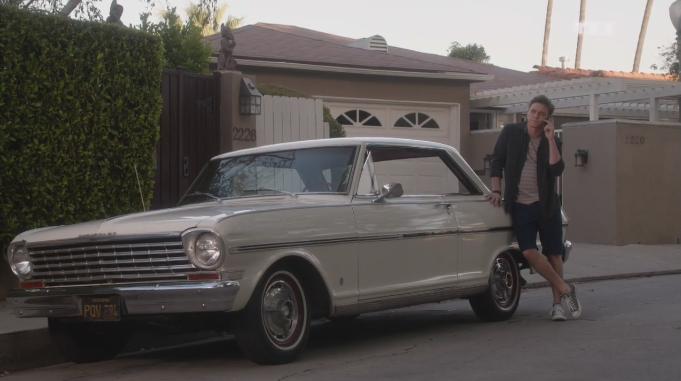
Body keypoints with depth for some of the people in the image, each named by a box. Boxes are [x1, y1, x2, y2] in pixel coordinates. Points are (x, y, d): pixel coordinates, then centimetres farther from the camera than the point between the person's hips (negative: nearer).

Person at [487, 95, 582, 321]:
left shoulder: (552, 141, 3)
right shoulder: (511, 133, 2)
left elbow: (557, 169, -13)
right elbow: (497, 162, 6)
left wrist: (550, 139, -16)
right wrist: (496, 190, -2)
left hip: (546, 205, 1)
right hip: (520, 206, -1)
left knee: (554, 254, 3)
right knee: (529, 252, -16)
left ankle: (558, 303, 13)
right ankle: (565, 290, -3)